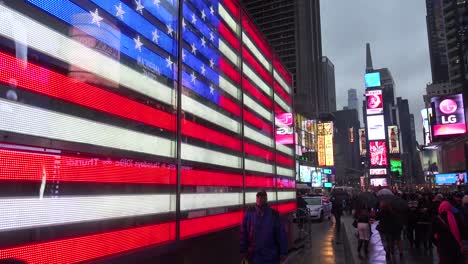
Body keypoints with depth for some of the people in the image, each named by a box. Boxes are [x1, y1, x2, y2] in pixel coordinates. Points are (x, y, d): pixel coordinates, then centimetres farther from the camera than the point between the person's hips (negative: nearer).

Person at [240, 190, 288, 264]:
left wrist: (283, 252, -5)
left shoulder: (273, 214, -6)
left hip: (271, 256, 0)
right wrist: (243, 250, 0)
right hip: (254, 255, 1)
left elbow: (281, 234, -4)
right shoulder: (249, 212, -5)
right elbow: (243, 232, -1)